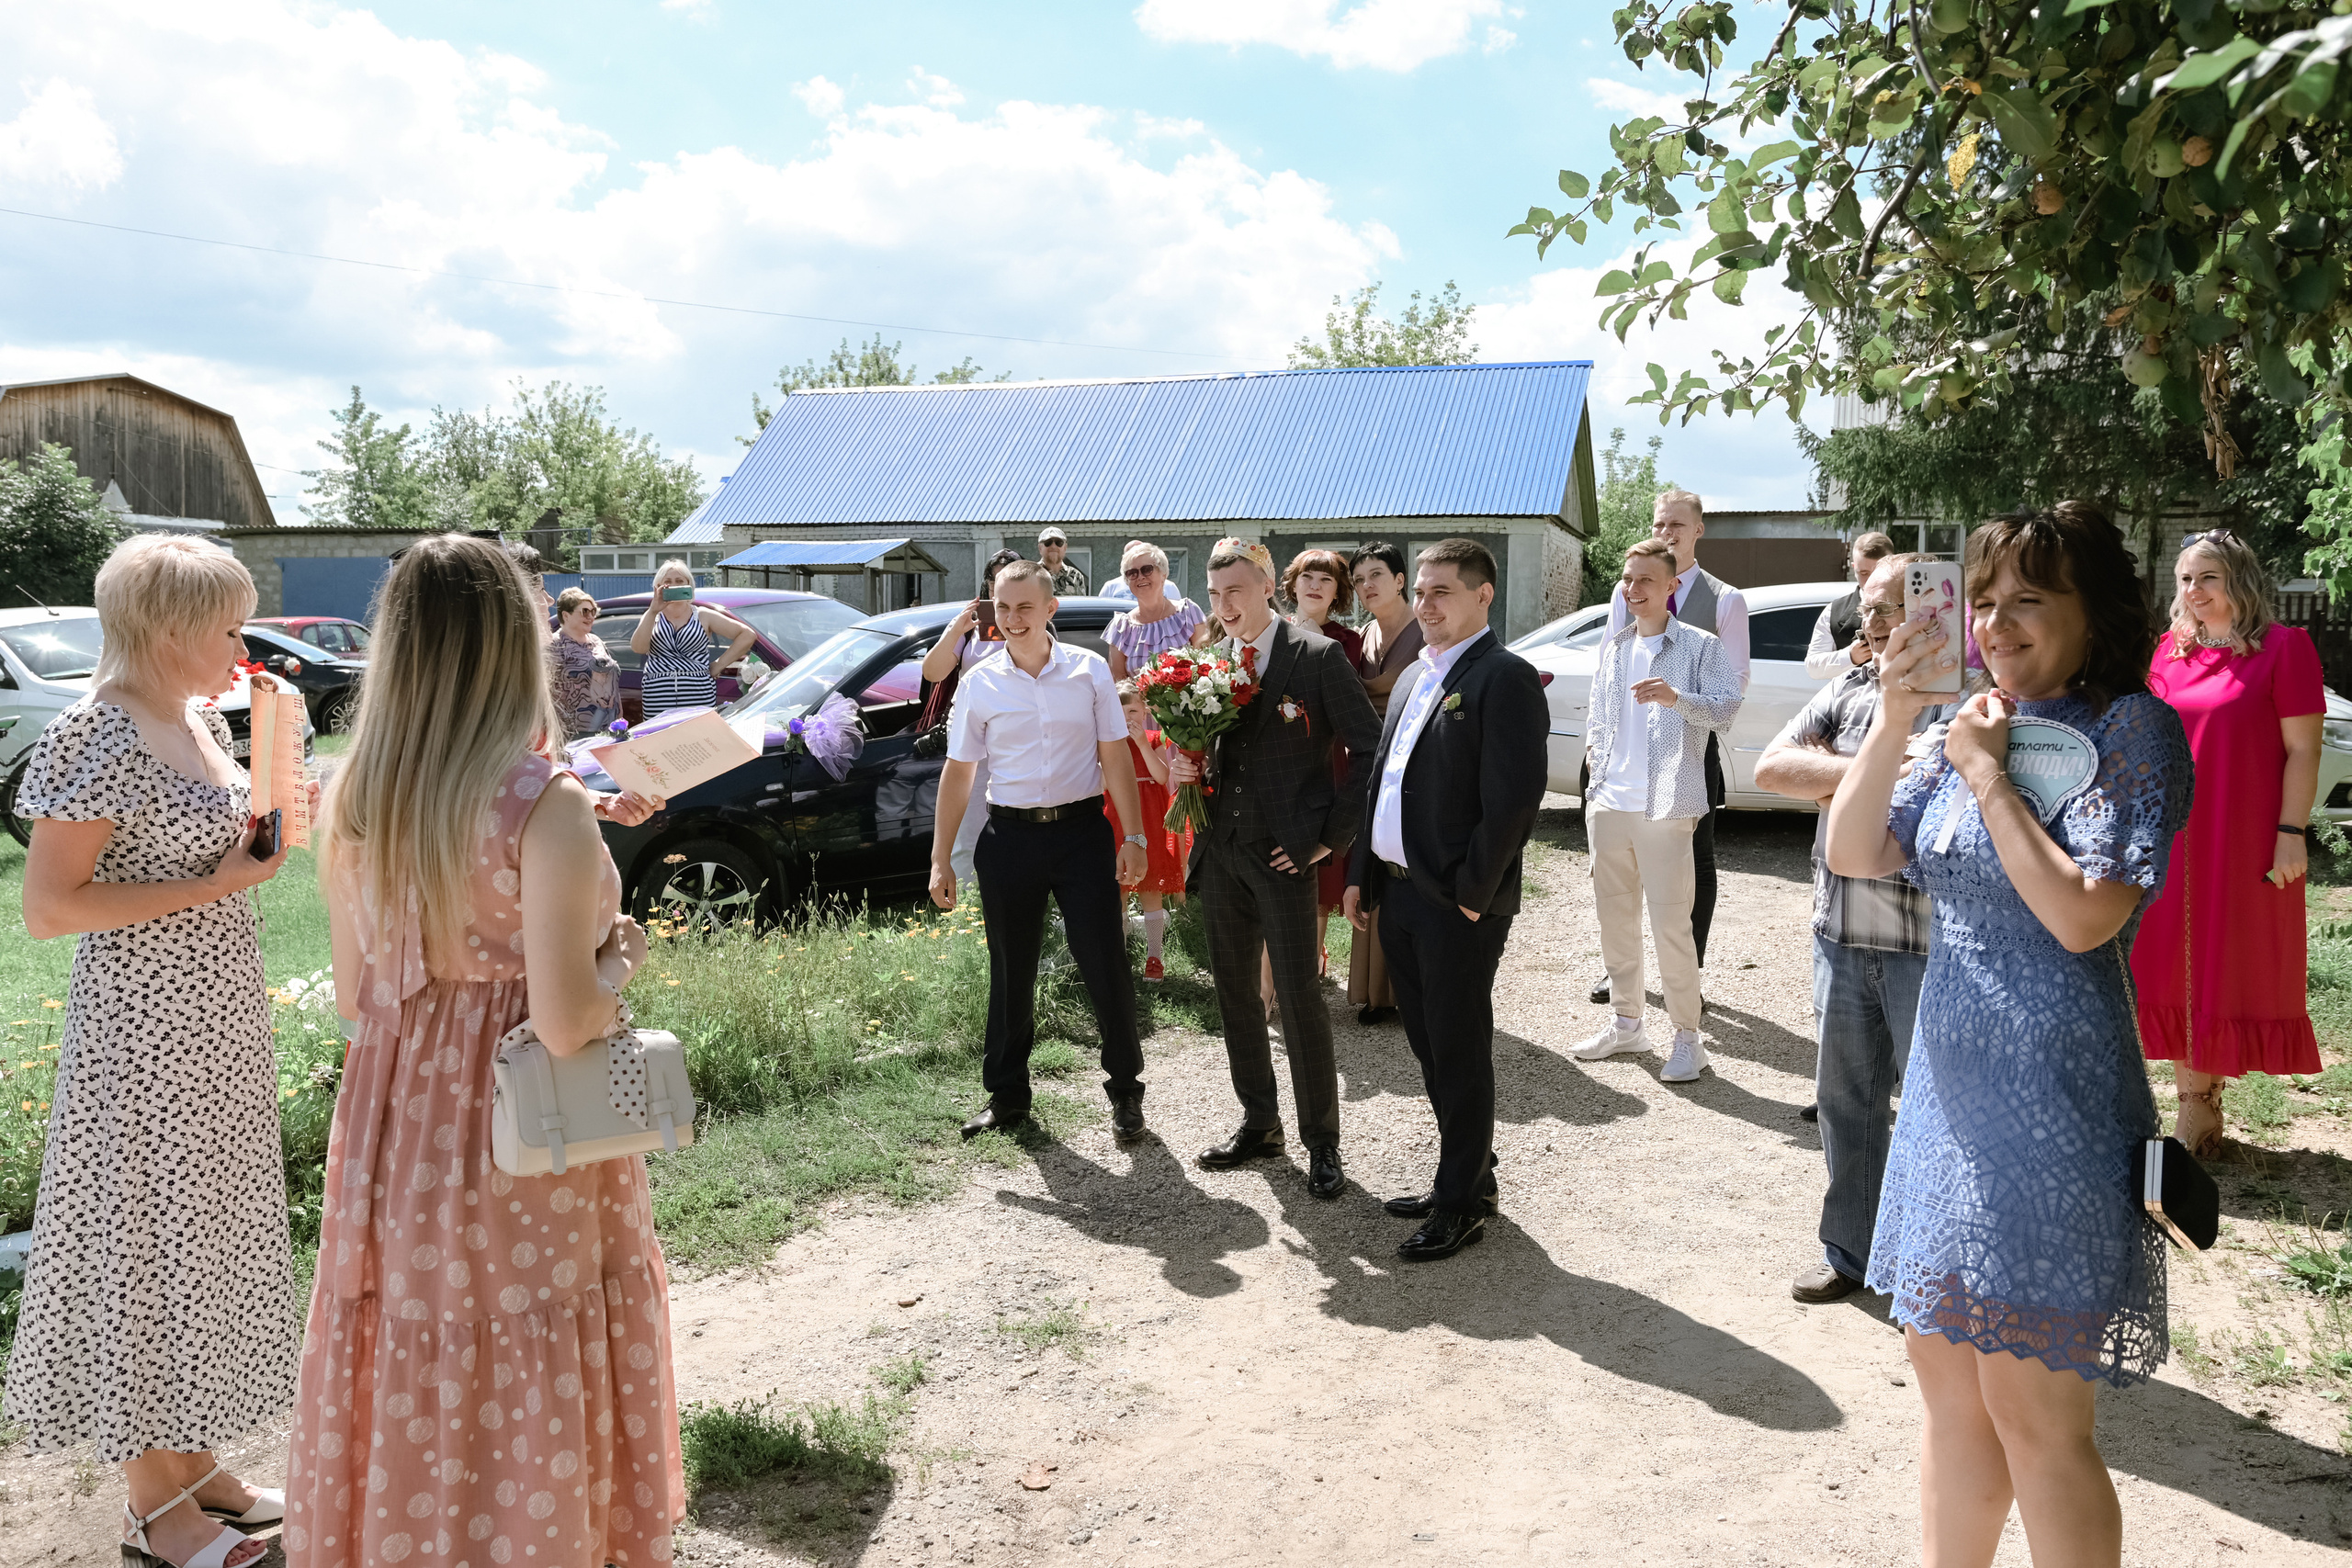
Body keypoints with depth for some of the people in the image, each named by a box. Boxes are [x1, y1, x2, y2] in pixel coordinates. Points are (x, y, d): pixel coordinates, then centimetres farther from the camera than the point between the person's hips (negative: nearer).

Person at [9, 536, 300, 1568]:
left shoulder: (200, 719, 8)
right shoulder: (93, 739, -18)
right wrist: (217, 885, -20)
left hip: (219, 1022, 9)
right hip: (142, 1035, -8)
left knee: (210, 1242, 17)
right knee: (147, 1248, 5)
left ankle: (194, 1463, 32)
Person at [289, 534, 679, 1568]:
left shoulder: (352, 799, -3)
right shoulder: (547, 806, -21)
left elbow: (354, 997, 6)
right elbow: (565, 1020, -22)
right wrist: (620, 958, -3)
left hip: (396, 1141, 5)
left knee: (415, 1389, 20)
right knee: (529, 1386, 11)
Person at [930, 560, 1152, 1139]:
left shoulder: (1089, 670, 0)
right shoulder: (979, 684, 2)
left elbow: (1115, 758, 2)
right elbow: (958, 773, 5)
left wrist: (1133, 838, -3)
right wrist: (941, 860, 3)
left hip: (1083, 831, -1)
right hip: (1010, 836, 1)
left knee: (1106, 966, 1)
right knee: (1011, 975, 11)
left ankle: (1125, 1092, 18)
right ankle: (1006, 1097, 26)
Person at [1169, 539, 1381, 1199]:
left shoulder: (1317, 656, -8)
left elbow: (1371, 749, -8)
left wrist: (1332, 835, -10)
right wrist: (1182, 768, -3)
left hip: (1283, 854, -6)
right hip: (1220, 849, 6)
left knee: (1299, 996, -3)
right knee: (1234, 994, 13)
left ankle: (1322, 1143, 10)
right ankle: (1259, 1125, 27)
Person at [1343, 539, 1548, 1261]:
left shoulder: (1505, 677, -12)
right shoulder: (1416, 678, 16)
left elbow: (1514, 798, -18)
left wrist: (1472, 893, -17)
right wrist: (1361, 876, 14)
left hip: (1458, 904, -8)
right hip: (1399, 894, 8)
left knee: (1459, 1052, 2)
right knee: (1429, 1046, 16)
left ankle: (1462, 1201, 15)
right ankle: (1468, 1174, 31)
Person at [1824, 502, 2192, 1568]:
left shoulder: (2130, 728, -11)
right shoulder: (1976, 725, 9)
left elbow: (2082, 916, -21)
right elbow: (1853, 854, 2)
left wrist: (1990, 776, -14)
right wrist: (1894, 718, -8)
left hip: (2053, 1100, -7)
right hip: (1949, 1088, 7)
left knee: (2033, 1415, 2)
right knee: (1945, 1372, 18)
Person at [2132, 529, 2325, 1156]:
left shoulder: (2284, 646, -5)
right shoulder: (2171, 650, 9)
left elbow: (2302, 750, -8)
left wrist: (2290, 834, -13)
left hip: (2245, 844, -5)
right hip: (2172, 840, 5)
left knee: (2232, 969, 4)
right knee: (2174, 968, 8)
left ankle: (2201, 1107, 15)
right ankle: (2194, 1102, 20)